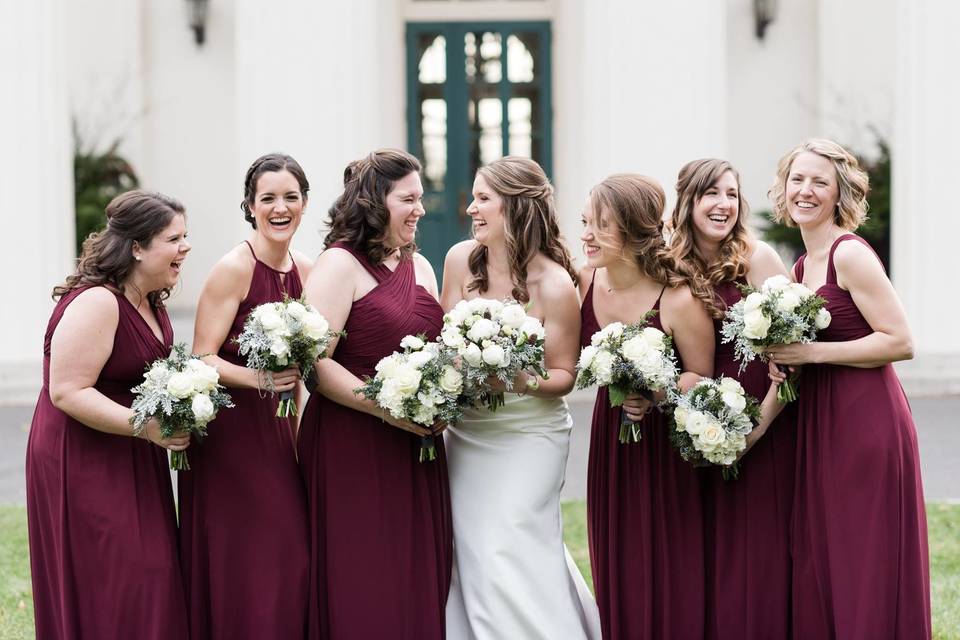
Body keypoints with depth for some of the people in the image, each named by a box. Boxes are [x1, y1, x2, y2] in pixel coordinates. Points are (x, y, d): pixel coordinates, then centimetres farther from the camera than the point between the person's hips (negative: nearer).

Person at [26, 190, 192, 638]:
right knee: (107, 592, -6)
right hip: (84, 465, -9)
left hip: (132, 465, 9)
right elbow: (68, 392, -24)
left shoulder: (151, 302, 8)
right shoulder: (95, 303, -21)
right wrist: (147, 426, -28)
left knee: (148, 580, 10)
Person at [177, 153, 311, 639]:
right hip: (228, 433, -6)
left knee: (288, 561, 5)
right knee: (242, 574, -5)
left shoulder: (305, 272, 8)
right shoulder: (233, 269, -13)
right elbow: (202, 360, -15)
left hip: (277, 431, 6)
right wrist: (256, 378, -31)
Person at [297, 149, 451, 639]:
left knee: (417, 579, 8)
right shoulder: (339, 264, -8)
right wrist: (389, 409, -19)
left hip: (415, 448, 7)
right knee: (360, 587, -3)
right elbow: (315, 363, -16)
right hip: (352, 446, -7)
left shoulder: (419, 266, 14)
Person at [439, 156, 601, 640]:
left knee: (507, 555, -9)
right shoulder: (461, 260, -3)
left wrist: (524, 382, -26)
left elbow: (563, 374, -8)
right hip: (466, 431, 5)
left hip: (527, 434, -4)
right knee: (470, 556, 5)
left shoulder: (554, 285, -15)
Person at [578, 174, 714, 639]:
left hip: (665, 446, -5)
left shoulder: (679, 301, -20)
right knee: (616, 576, 10)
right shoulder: (585, 284, -5)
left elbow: (701, 378, -9)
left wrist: (655, 393, -25)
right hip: (610, 441, 5)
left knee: (663, 580, -1)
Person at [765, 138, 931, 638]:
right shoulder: (802, 267, 14)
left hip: (867, 423, -9)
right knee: (820, 568, 10)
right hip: (821, 427, 9)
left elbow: (901, 342, -17)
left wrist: (811, 353, -17)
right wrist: (784, 362, 4)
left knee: (865, 571, -3)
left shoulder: (851, 254, -11)